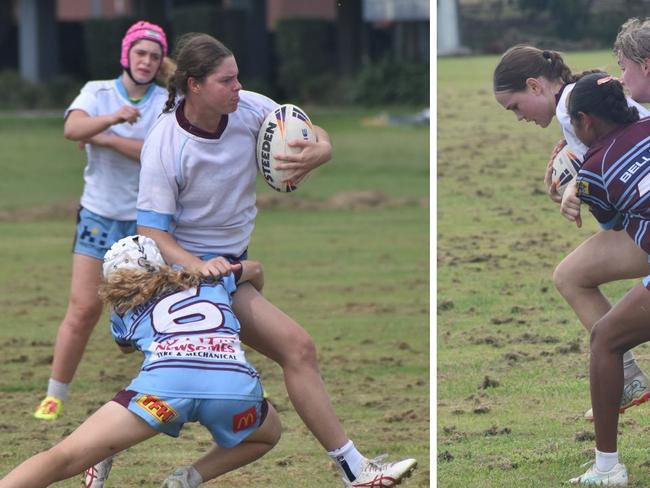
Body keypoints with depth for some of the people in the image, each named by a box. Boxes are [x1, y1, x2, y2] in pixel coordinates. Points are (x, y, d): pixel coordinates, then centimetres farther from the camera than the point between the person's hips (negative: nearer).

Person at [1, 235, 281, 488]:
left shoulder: (124, 309, 30)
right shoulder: (211, 278, 35)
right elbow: (255, 270, 57)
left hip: (165, 382, -1)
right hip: (235, 381, 1)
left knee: (63, 459, 0)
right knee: (267, 436, 33)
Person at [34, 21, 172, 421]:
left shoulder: (167, 102, -2)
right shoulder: (98, 92, 1)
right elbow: (72, 128, -20)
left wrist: (103, 138, -19)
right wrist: (112, 118, -38)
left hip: (149, 221, 0)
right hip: (100, 217, 0)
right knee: (84, 308, -4)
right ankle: (55, 395, 6)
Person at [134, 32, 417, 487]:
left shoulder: (248, 108, -8)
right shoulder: (164, 146, -21)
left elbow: (315, 137, 2)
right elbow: (152, 232, -19)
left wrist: (319, 152, -24)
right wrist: (196, 265, -37)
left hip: (236, 257, 7)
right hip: (199, 266, -7)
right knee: (297, 346, -15)